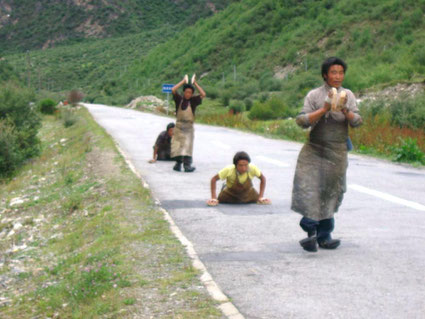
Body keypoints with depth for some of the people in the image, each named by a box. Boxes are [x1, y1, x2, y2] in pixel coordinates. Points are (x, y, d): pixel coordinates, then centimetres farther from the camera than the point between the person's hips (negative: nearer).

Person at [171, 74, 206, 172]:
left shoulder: (193, 101, 3)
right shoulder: (179, 99, 3)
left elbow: (203, 94, -9)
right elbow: (173, 90, -10)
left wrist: (195, 83, -6)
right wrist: (183, 81, -6)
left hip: (188, 127, -1)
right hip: (179, 126, 1)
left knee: (187, 145, -8)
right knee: (177, 145, 2)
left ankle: (187, 165, -13)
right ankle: (178, 163, 11)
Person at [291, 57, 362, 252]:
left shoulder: (348, 95, 8)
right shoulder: (314, 95, 0)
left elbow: (357, 122, 0)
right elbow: (302, 121, -9)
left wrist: (345, 110, -19)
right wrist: (324, 109, -20)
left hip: (338, 152, 3)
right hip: (314, 150, -3)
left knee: (331, 193, 5)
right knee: (309, 188, -15)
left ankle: (324, 236, 12)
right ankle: (311, 231, -12)